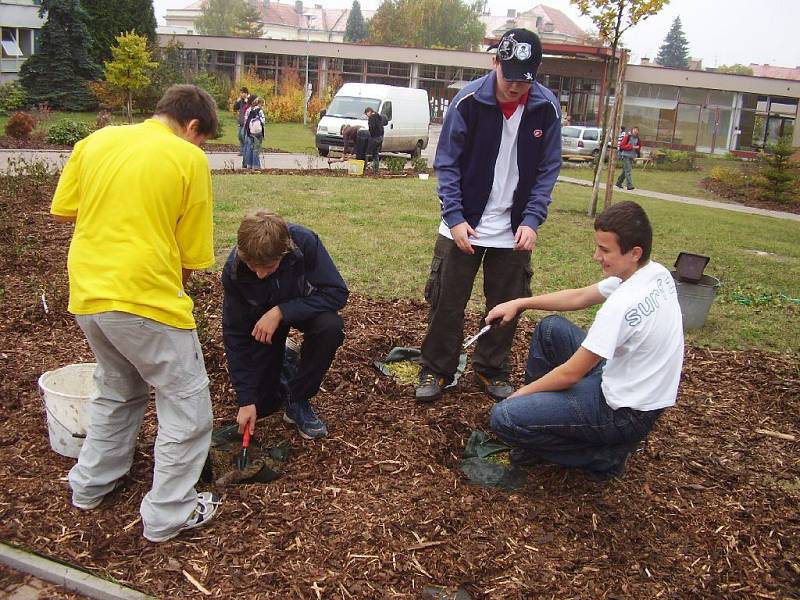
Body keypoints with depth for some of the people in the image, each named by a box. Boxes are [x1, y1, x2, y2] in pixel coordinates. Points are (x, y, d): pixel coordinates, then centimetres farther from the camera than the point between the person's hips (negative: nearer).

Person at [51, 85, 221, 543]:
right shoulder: (189, 159, -7)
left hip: (87, 294, 7)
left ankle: (90, 484, 39)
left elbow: (62, 212, 13)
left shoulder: (96, 141, 7)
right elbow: (193, 254, -5)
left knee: (117, 389, 27)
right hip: (145, 297, -7)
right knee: (186, 402, 9)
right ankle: (168, 515, 14)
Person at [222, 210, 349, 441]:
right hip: (261, 318, 1)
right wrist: (246, 400, -21)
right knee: (261, 405, -5)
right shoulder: (233, 270, -28)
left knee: (331, 326, -36)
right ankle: (282, 358, 27)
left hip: (304, 307, 0)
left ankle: (298, 402, -14)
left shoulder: (305, 242, -35)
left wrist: (281, 312, -40)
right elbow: (235, 335, -20)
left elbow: (337, 292, -32)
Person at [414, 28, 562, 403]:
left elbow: (547, 170, 1)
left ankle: (492, 370, 30)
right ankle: (435, 370, 23)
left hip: (515, 231, 2)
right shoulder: (468, 101, -12)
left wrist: (532, 220, -10)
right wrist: (454, 217, -14)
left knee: (506, 305, 12)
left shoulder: (546, 107, -6)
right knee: (447, 303, 5)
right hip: (463, 226, -2)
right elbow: (446, 164, -6)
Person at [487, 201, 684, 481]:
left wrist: (521, 393, -5)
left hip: (626, 413, -9)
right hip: (632, 383, 9)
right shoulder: (656, 273, -1)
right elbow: (580, 297, 10)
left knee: (502, 416, -16)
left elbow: (571, 373, -21)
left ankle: (603, 456, 1)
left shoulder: (623, 304, -29)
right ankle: (546, 426, 21)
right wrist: (520, 303, 5)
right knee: (549, 328, 16)